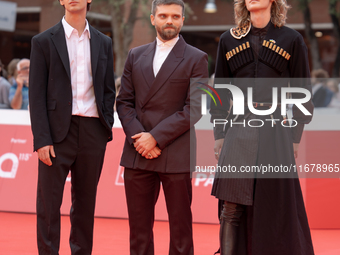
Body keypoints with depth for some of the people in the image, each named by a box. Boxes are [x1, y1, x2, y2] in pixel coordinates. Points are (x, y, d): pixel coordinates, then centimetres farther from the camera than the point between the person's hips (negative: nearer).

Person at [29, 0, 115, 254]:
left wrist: (106, 128, 4)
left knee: (85, 203, 9)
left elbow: (109, 90, 15)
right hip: (58, 131, -3)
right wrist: (42, 139, -11)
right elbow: (37, 95, -3)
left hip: (93, 133, 3)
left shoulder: (103, 42, 12)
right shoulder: (44, 41, 1)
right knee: (48, 203, -3)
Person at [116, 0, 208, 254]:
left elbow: (194, 108, -7)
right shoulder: (135, 56, 14)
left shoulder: (196, 59, 1)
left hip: (175, 155, -4)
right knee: (139, 227, 7)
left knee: (180, 227, 1)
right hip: (137, 156, 4)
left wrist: (156, 137, -13)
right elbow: (124, 102, 10)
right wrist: (139, 138, -6)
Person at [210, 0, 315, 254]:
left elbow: (302, 94, 4)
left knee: (275, 206, 1)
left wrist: (295, 138, 0)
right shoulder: (229, 40, 9)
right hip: (238, 132, 2)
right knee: (232, 207, -3)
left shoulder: (292, 40, 3)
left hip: (276, 131, -2)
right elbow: (220, 92, 13)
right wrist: (219, 136, 8)